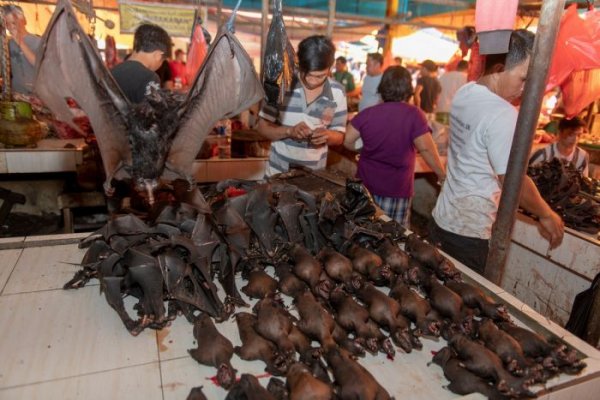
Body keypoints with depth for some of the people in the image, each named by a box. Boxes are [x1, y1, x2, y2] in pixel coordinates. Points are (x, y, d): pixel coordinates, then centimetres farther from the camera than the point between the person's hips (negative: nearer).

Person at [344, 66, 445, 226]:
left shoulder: (367, 113, -3)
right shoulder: (413, 114, -12)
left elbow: (346, 141, 0)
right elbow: (426, 149, -15)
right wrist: (443, 176, -3)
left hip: (366, 184, 4)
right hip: (397, 188, -3)